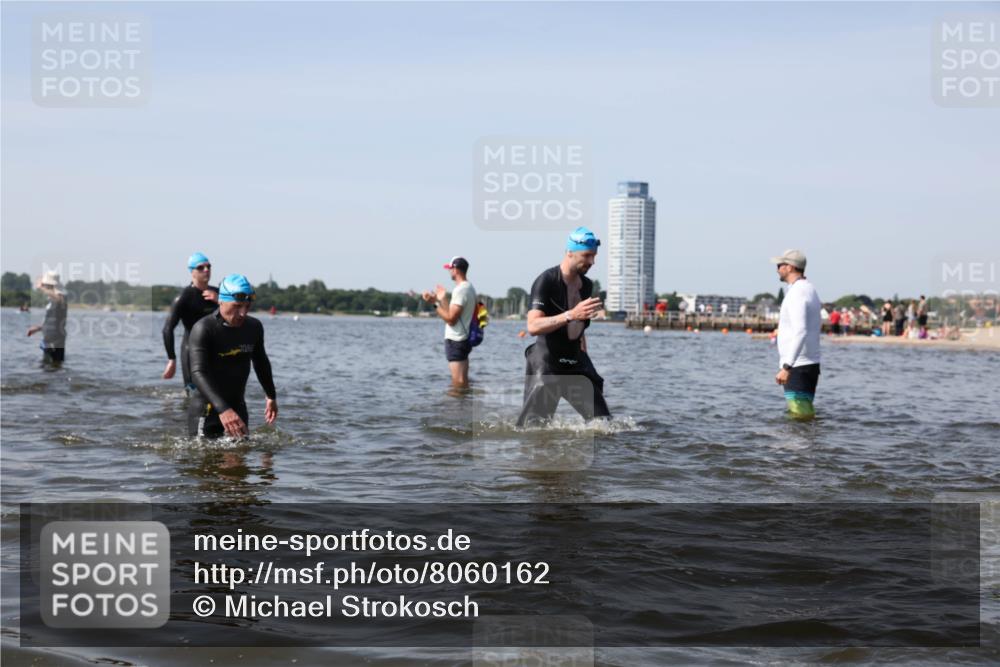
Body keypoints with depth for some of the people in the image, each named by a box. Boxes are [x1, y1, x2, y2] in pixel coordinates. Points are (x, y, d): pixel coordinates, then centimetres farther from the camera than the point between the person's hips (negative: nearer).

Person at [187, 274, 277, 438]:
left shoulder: (254, 327, 2)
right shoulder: (203, 329, -19)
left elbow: (261, 362, 21)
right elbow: (198, 373, -31)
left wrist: (271, 396, 30)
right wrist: (223, 409, -44)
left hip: (238, 406, 6)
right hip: (207, 410, -6)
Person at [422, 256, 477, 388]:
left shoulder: (460, 290, -17)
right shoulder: (469, 287, 13)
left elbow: (451, 319, -21)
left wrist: (435, 303, -17)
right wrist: (443, 299, 24)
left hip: (455, 341, -10)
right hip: (463, 339, 10)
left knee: (458, 381, -9)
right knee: (463, 380, 14)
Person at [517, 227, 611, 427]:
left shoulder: (587, 285, 10)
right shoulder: (546, 281, -14)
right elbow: (533, 326, -26)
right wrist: (571, 315, -34)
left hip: (576, 363, 7)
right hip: (546, 365, -7)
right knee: (533, 426, -7)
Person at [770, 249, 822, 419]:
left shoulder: (797, 292, -15)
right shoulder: (810, 289, 16)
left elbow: (800, 332, -27)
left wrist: (787, 367, -29)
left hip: (798, 367, -10)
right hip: (810, 364, 10)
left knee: (800, 416, -11)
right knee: (806, 416, 13)